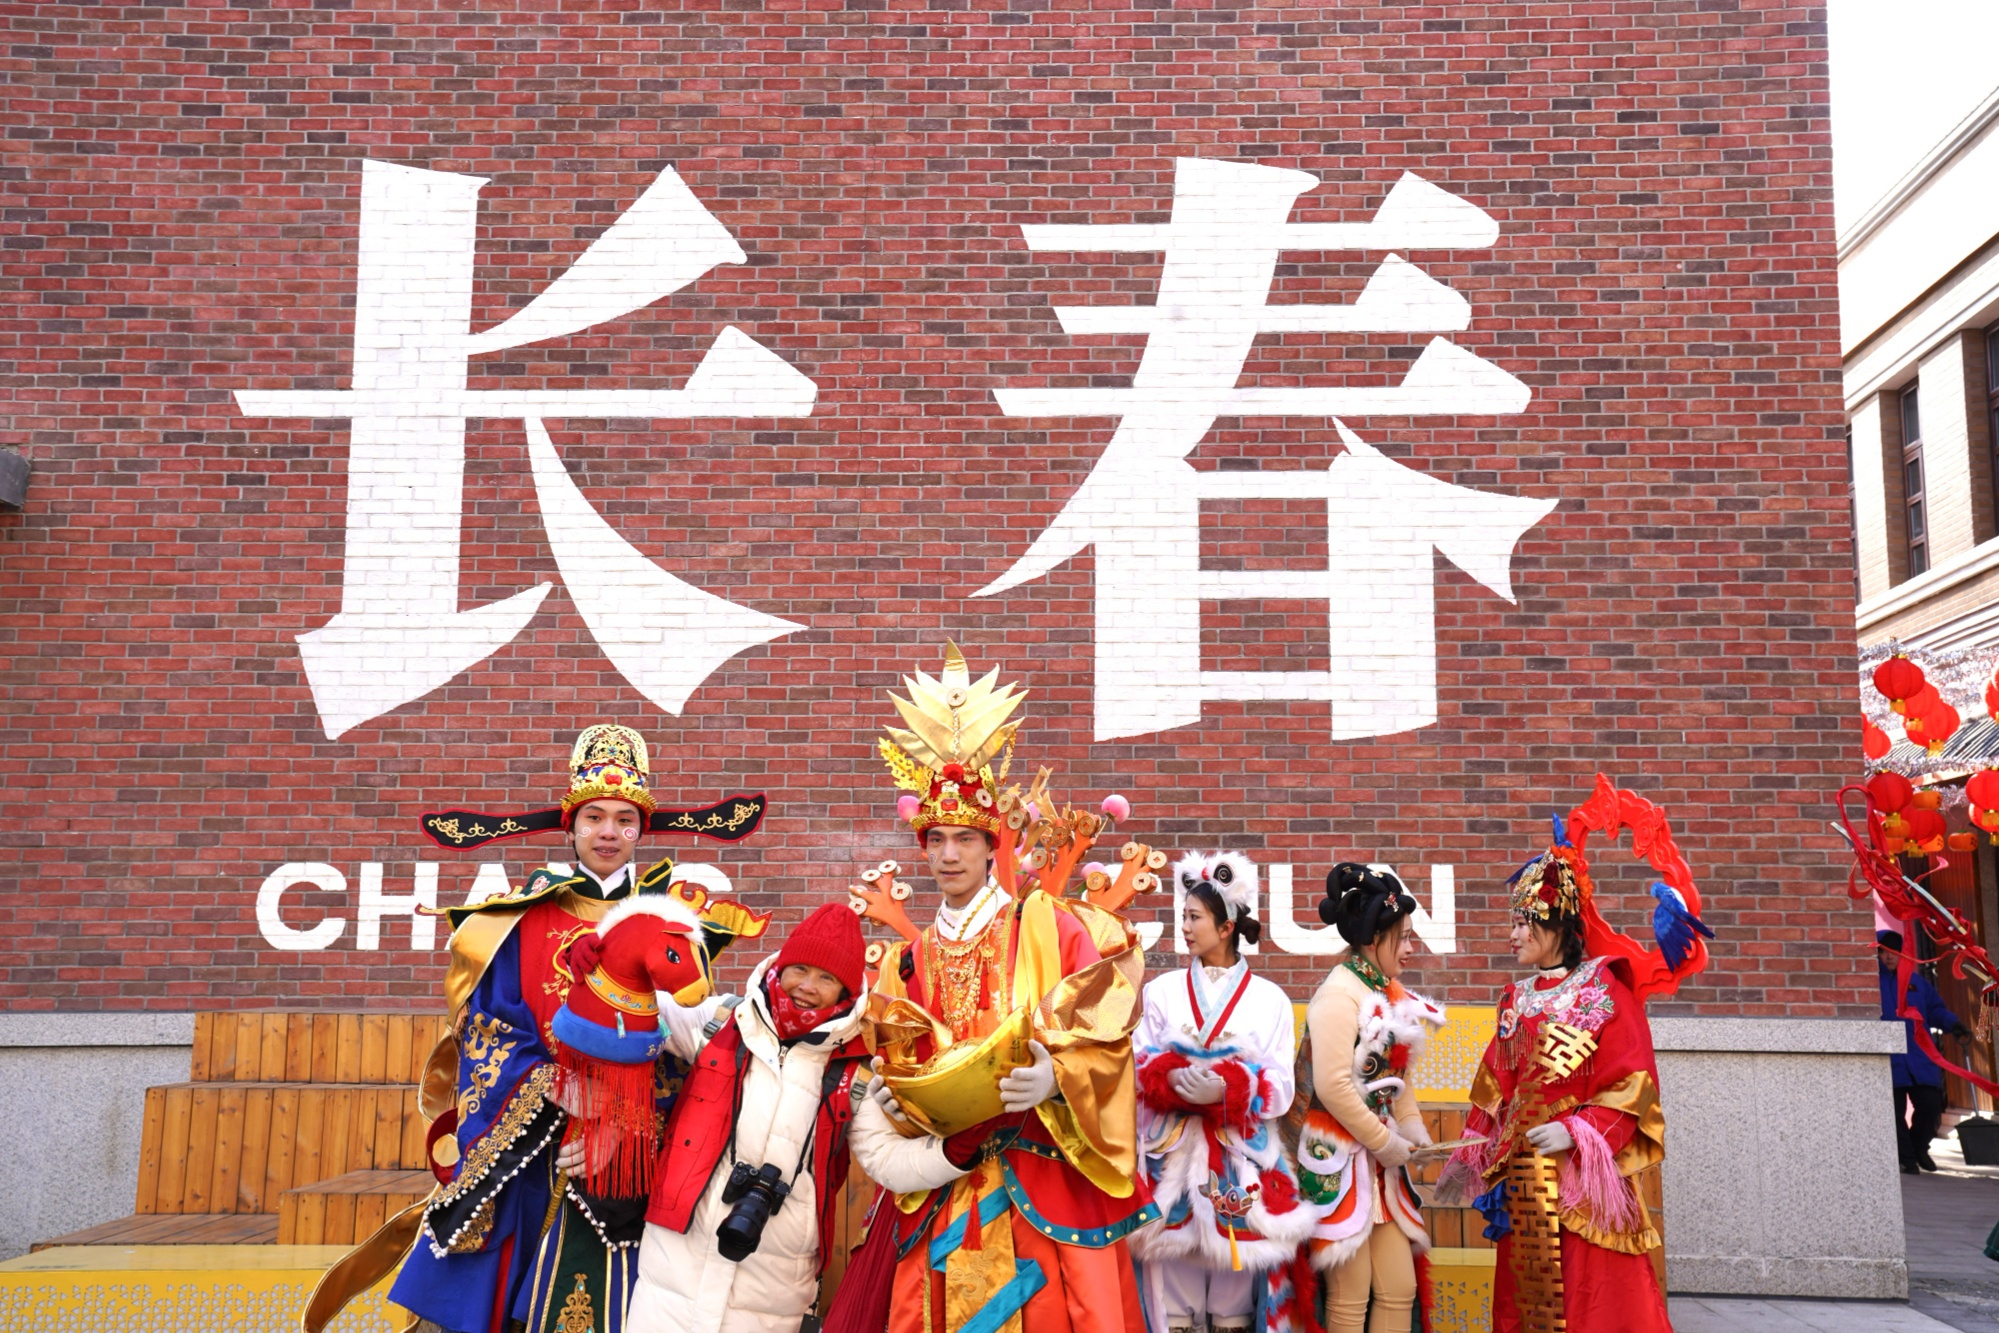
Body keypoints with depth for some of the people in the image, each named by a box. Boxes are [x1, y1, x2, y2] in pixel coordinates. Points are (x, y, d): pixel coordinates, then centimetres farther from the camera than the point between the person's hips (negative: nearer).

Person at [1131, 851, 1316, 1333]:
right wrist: (1174, 1080, -16)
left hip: (1242, 1156, -1)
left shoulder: (1269, 998, 2)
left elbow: (1279, 1090, -2)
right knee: (1174, 1254, -2)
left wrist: (1226, 1088, -19)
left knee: (1236, 1256, -1)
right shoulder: (1162, 990, 8)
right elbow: (1140, 1070, 4)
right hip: (1173, 1152, 1)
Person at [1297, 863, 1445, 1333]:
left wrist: (1415, 1133, 4)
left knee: (1401, 1290, 9)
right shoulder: (1340, 993, -15)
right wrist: (1386, 1143, -12)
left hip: (1383, 1158, 8)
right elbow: (1333, 1087, -22)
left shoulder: (1390, 994, 11)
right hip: (1341, 1158, -8)